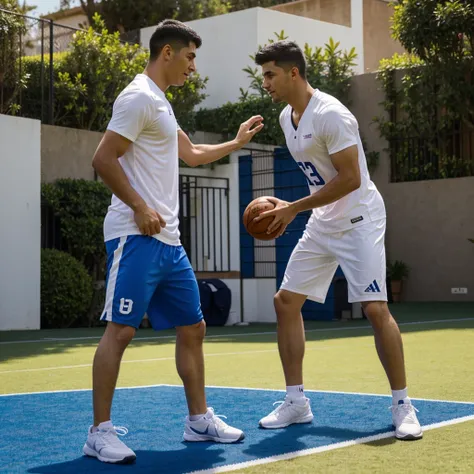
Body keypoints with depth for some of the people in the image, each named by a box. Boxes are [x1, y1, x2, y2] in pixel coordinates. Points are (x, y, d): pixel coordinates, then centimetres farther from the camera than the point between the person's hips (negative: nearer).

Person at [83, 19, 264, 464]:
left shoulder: (159, 103, 21)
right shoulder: (139, 97, -9)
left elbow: (191, 153, 36)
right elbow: (103, 159, -16)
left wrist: (236, 142, 38)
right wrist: (140, 207, -18)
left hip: (168, 241, 10)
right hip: (137, 238, -10)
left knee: (192, 328, 12)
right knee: (121, 329, -9)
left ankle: (199, 419, 22)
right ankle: (99, 431, -3)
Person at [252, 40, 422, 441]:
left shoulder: (330, 115, -19)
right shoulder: (287, 117, 8)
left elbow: (350, 179, -23)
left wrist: (294, 209, -19)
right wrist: (291, 209, 6)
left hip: (358, 220, -9)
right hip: (322, 224, 9)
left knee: (375, 308, -14)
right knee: (286, 301, 4)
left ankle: (402, 405, 0)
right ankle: (296, 402, 12)